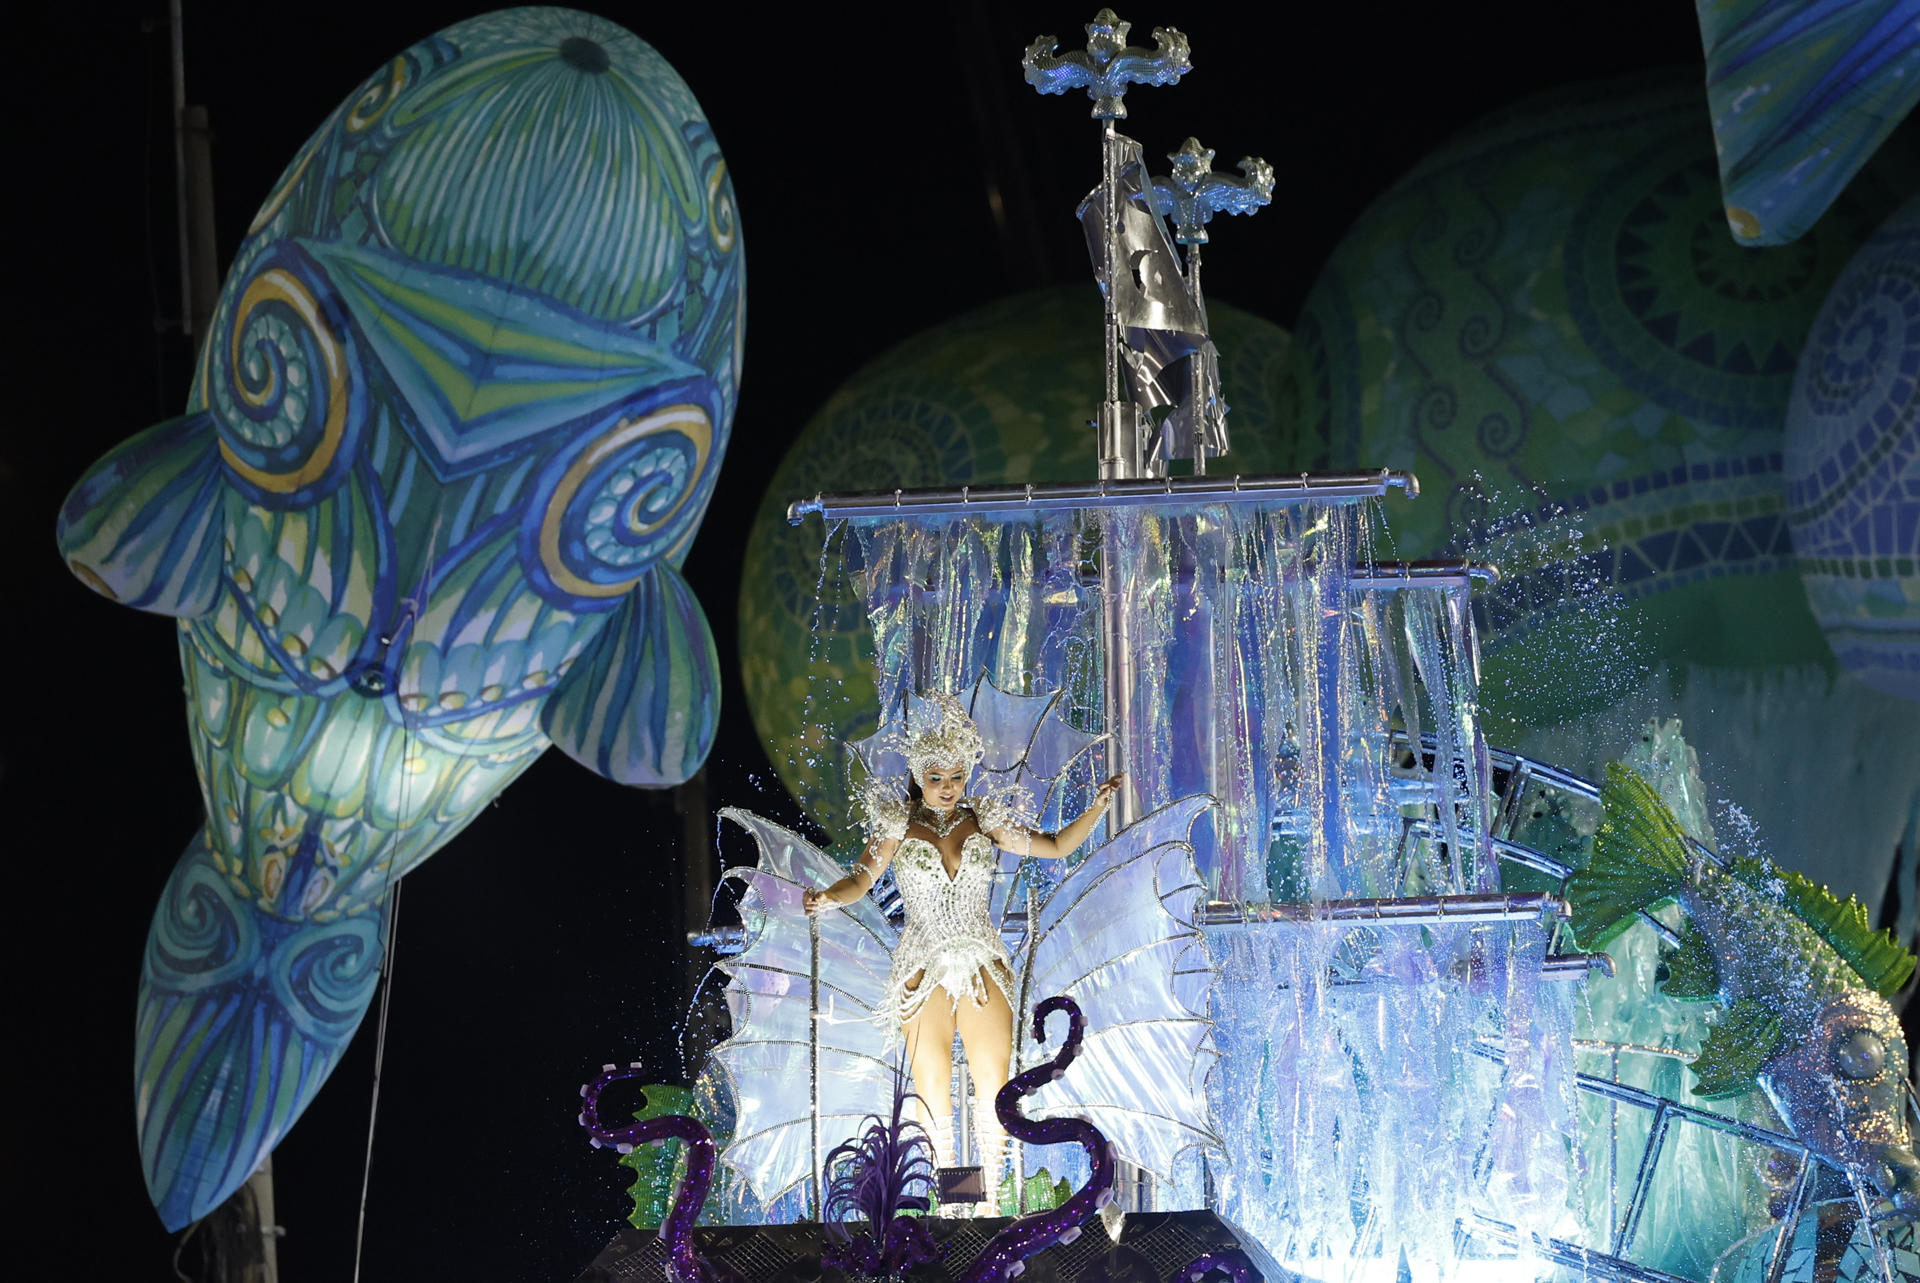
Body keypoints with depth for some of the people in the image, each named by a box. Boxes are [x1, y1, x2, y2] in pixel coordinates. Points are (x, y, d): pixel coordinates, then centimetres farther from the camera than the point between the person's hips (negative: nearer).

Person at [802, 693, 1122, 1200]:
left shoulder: (984, 821, 7)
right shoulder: (898, 824, 2)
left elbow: (1056, 847, 11)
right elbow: (863, 878, -6)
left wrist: (1097, 808, -1)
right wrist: (827, 898, -26)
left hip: (983, 967, 2)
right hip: (924, 970, -2)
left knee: (994, 1083, -1)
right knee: (932, 1088, -2)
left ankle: (991, 1192, 9)